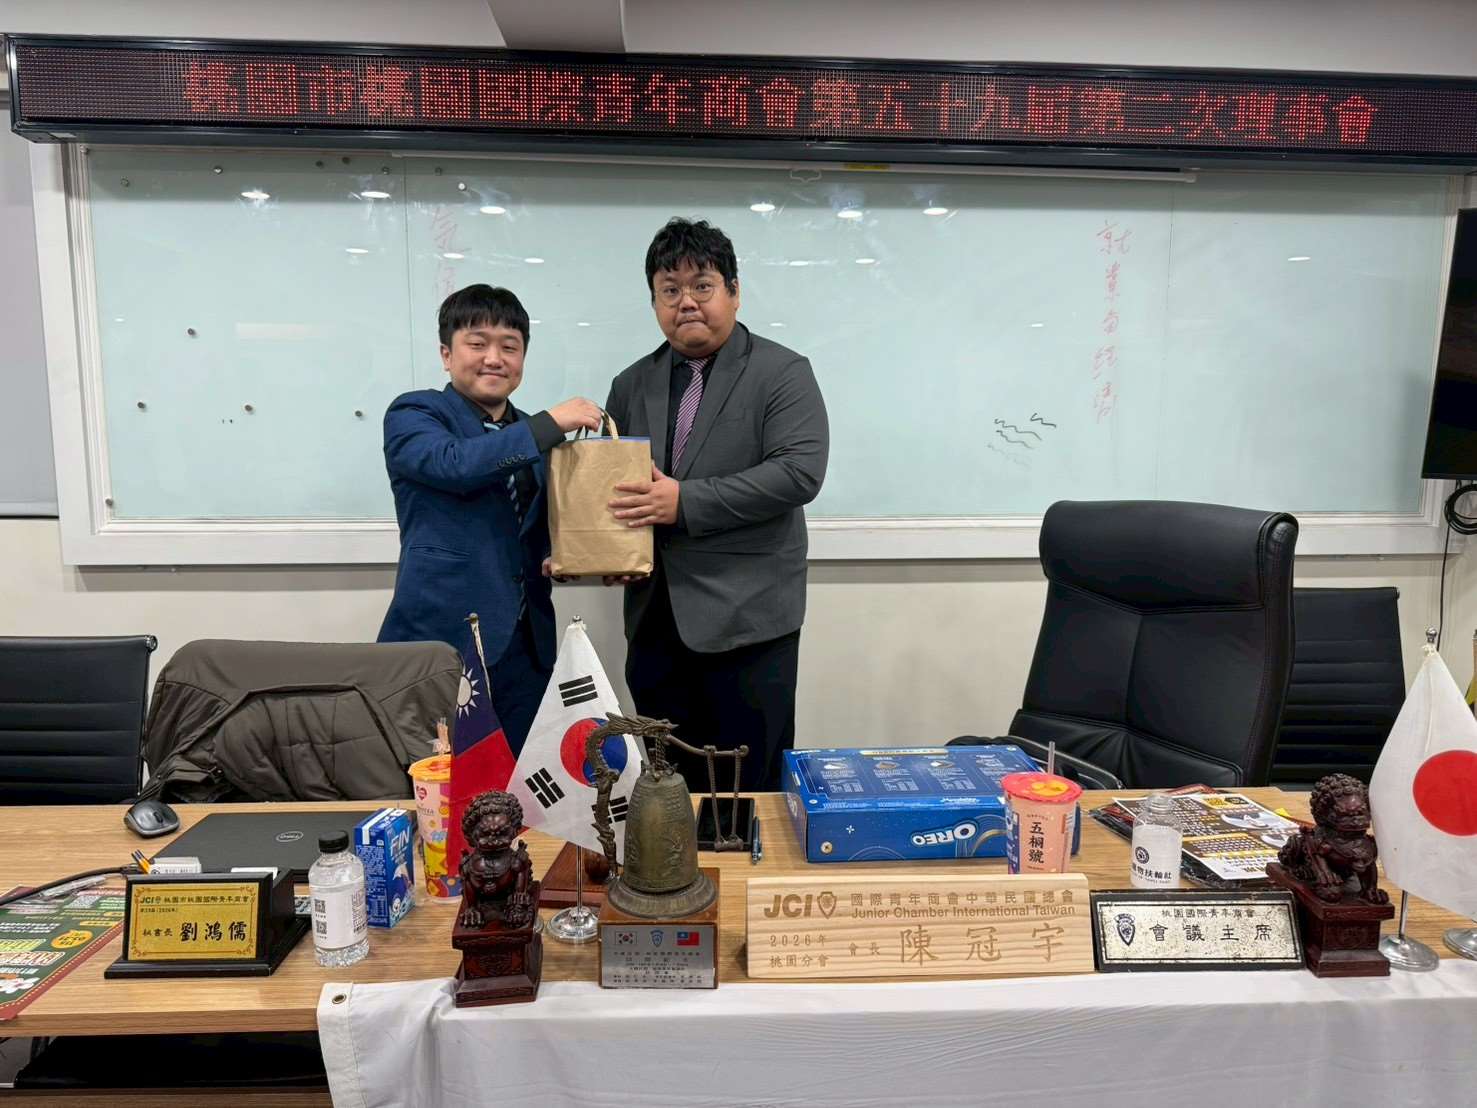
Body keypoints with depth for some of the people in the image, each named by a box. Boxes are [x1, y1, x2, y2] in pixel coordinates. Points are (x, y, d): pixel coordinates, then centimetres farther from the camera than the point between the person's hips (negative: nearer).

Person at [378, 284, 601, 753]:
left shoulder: (535, 434, 16)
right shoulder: (412, 415, 1)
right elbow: (454, 464, -20)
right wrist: (550, 423, -19)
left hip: (526, 645, 5)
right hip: (440, 641, -5)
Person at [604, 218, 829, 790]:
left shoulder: (782, 373, -2)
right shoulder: (632, 385, 14)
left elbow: (799, 472, -15)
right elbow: (608, 480, 18)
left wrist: (685, 502, -19)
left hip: (746, 619, -5)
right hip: (655, 620, 5)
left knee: (750, 789, 3)